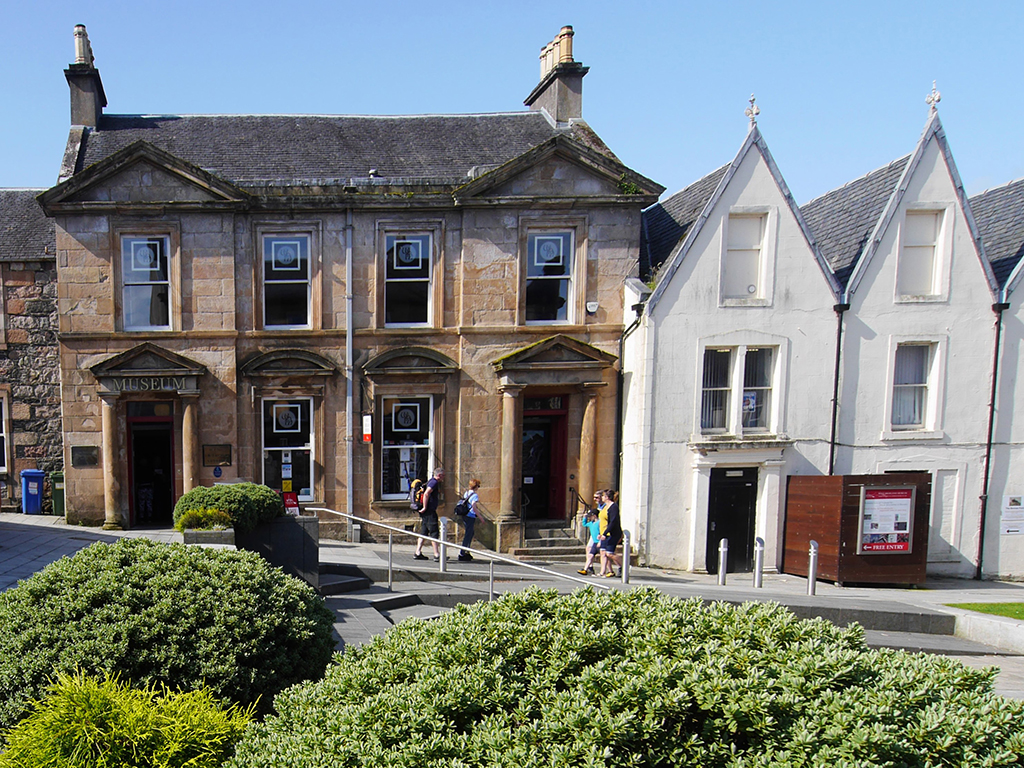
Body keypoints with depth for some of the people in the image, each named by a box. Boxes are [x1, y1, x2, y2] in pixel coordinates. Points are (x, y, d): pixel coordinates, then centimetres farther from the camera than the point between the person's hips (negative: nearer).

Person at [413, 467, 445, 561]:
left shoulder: (432, 481, 19)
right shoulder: (434, 482, -12)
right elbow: (426, 494, -25)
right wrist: (425, 507, -22)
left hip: (426, 512, 10)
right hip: (430, 512, -10)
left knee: (424, 532, 10)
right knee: (434, 533, -8)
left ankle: (418, 553, 11)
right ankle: (436, 555, -7)